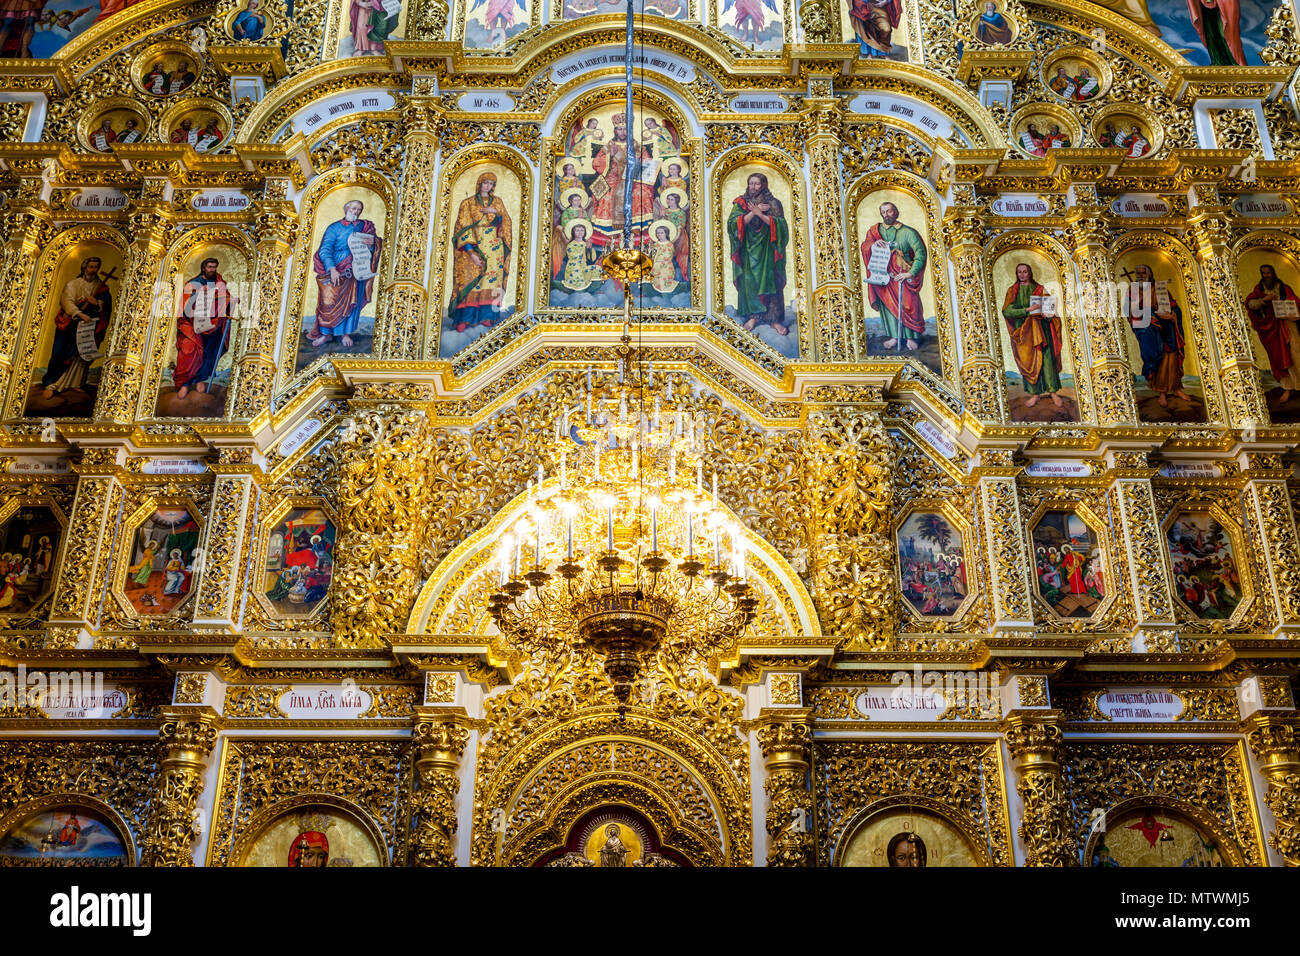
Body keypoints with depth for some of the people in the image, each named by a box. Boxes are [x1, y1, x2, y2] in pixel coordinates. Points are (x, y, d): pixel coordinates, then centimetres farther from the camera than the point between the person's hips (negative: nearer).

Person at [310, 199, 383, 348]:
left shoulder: (366, 226, 14)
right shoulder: (334, 228, 4)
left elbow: (378, 243, 8)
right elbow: (325, 250, -6)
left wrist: (373, 242, -18)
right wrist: (332, 269, -22)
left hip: (357, 272, 2)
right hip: (336, 271, -2)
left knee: (352, 301, -3)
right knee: (330, 301, -10)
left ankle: (345, 333, 8)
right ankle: (326, 333, 0)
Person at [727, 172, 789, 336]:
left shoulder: (773, 203, 4)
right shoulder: (740, 203, 6)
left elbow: (781, 224, -8)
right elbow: (733, 222, -10)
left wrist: (760, 214, -17)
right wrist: (753, 212, -17)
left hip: (767, 250, -1)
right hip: (748, 250, 1)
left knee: (771, 282, -6)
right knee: (748, 281, -5)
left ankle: (775, 319, -3)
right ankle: (752, 316, 5)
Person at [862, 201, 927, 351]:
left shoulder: (907, 232, 1)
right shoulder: (875, 231, 12)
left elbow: (921, 253, -5)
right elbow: (864, 248, 6)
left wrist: (911, 273, -17)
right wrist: (873, 245, -18)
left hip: (903, 275, -2)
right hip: (884, 275, 2)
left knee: (908, 304, -8)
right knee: (888, 303, -3)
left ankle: (911, 337, 3)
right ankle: (894, 337, 3)